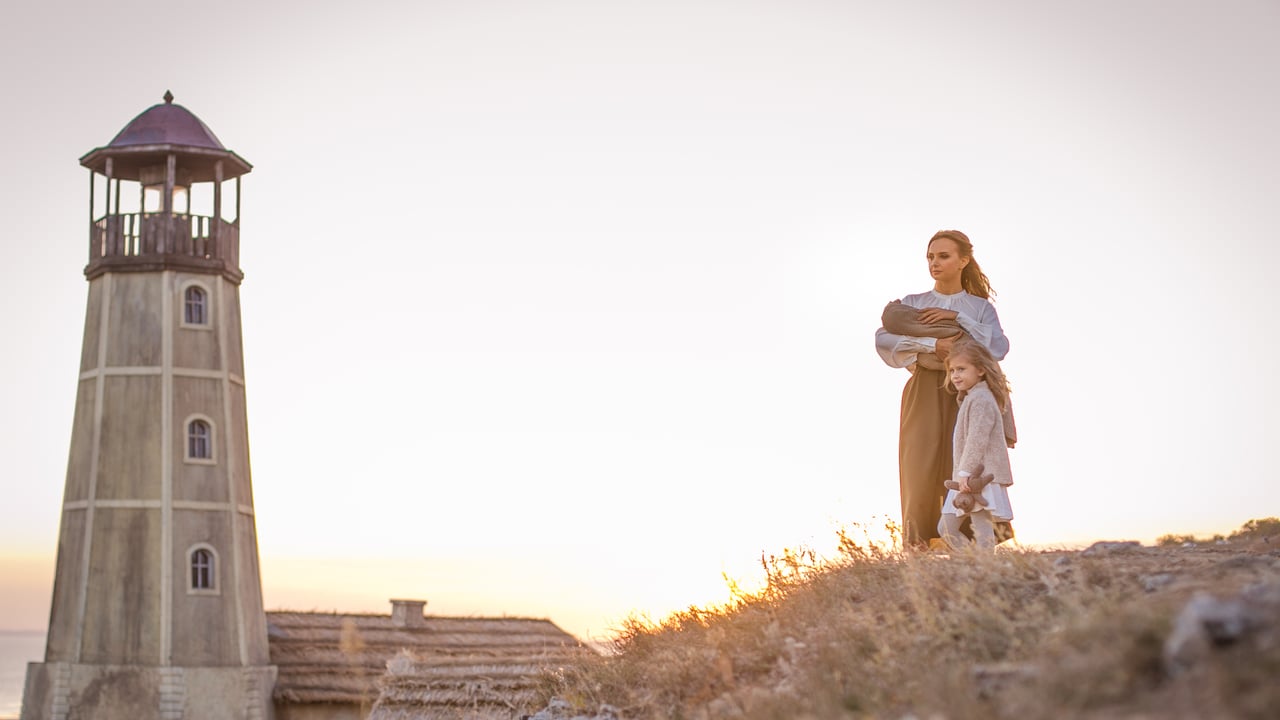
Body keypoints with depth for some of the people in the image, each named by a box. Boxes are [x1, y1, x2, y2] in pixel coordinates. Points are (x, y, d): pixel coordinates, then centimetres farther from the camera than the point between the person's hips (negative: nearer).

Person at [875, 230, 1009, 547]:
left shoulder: (980, 306, 11)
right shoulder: (912, 304, 10)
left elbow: (999, 347, -7)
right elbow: (883, 339, -8)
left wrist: (958, 318, -12)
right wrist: (932, 345, -18)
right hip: (924, 396, 0)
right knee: (921, 471, -10)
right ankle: (917, 550, -7)